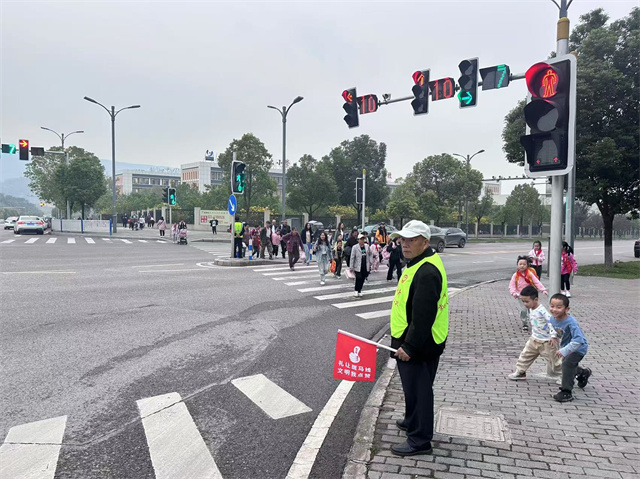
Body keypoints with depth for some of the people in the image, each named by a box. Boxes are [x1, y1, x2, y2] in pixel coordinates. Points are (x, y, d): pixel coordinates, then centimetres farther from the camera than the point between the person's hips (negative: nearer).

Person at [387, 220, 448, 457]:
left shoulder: (427, 272, -24)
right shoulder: (419, 264, 11)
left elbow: (424, 315, -29)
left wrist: (410, 346, -26)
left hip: (419, 345, -10)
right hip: (411, 341, 10)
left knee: (418, 388, 1)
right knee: (414, 386, 25)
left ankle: (420, 440, 13)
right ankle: (412, 420, 43)